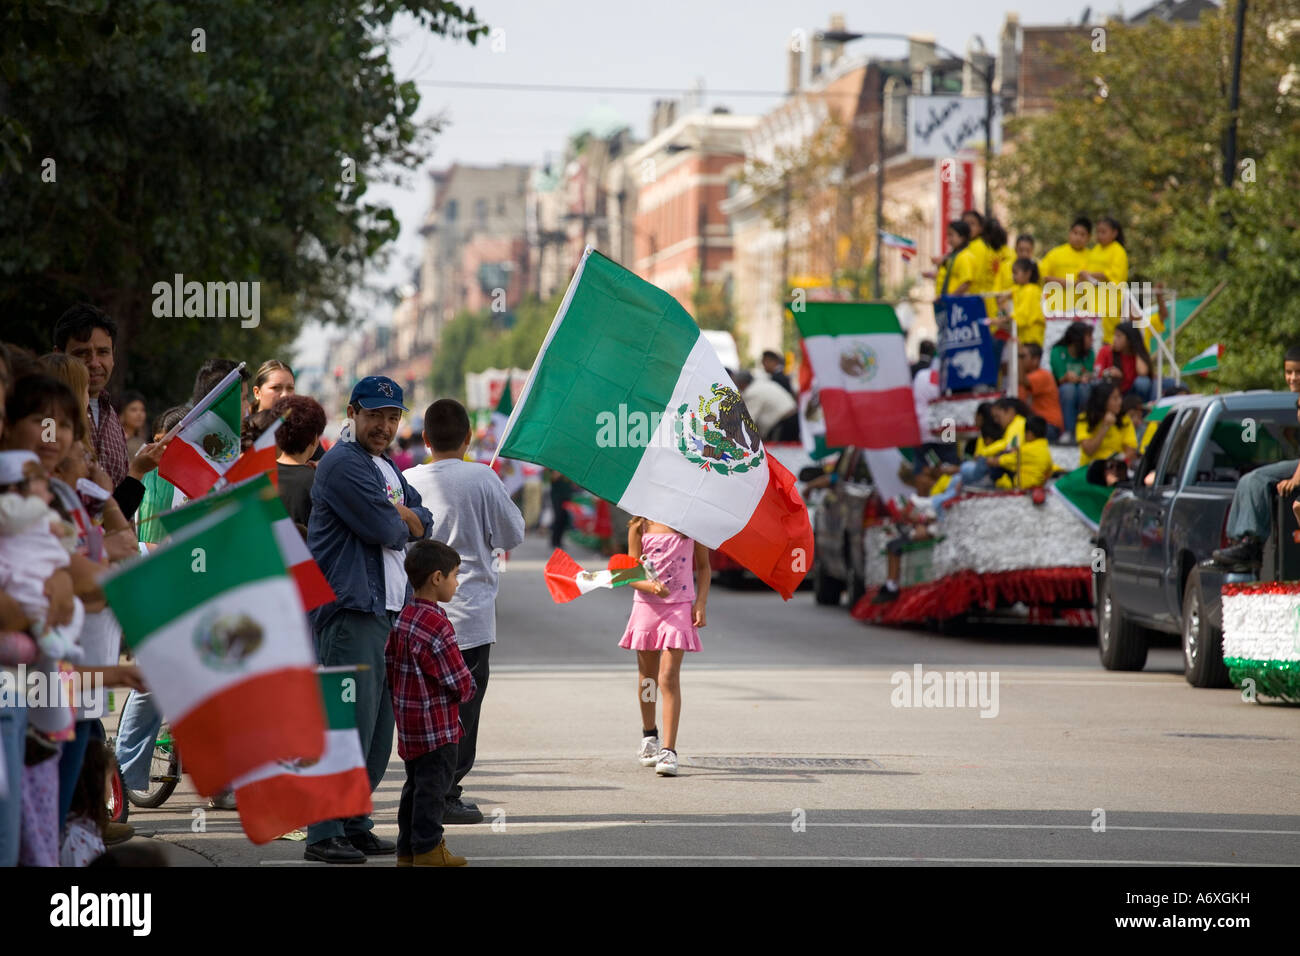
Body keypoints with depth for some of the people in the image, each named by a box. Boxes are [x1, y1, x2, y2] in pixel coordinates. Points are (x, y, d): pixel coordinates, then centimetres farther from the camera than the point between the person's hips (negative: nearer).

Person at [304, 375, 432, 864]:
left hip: (389, 611, 10)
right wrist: (402, 522, 6)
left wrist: (396, 516, -5)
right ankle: (324, 834, -11)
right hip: (350, 609, -10)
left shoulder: (387, 468, 22)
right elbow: (385, 530, -16)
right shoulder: (343, 465, -10)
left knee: (379, 728, 11)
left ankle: (355, 825, 18)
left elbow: (422, 522, 16)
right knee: (349, 722, -13)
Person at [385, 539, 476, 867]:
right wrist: (468, 691, 1)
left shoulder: (404, 618, 7)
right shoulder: (437, 625, -21)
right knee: (434, 782, -1)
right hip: (436, 724, -9)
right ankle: (427, 848, 3)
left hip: (408, 721, 9)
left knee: (416, 783, 16)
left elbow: (388, 665, 12)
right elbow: (460, 683, -19)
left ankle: (408, 847, 20)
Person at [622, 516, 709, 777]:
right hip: (647, 605, 2)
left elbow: (703, 567, 8)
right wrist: (651, 586, -21)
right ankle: (649, 735, 40)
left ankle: (669, 751, -16)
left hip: (680, 606, -2)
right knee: (647, 675, 16)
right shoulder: (640, 527, 1)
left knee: (669, 677, -13)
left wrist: (701, 604, -4)